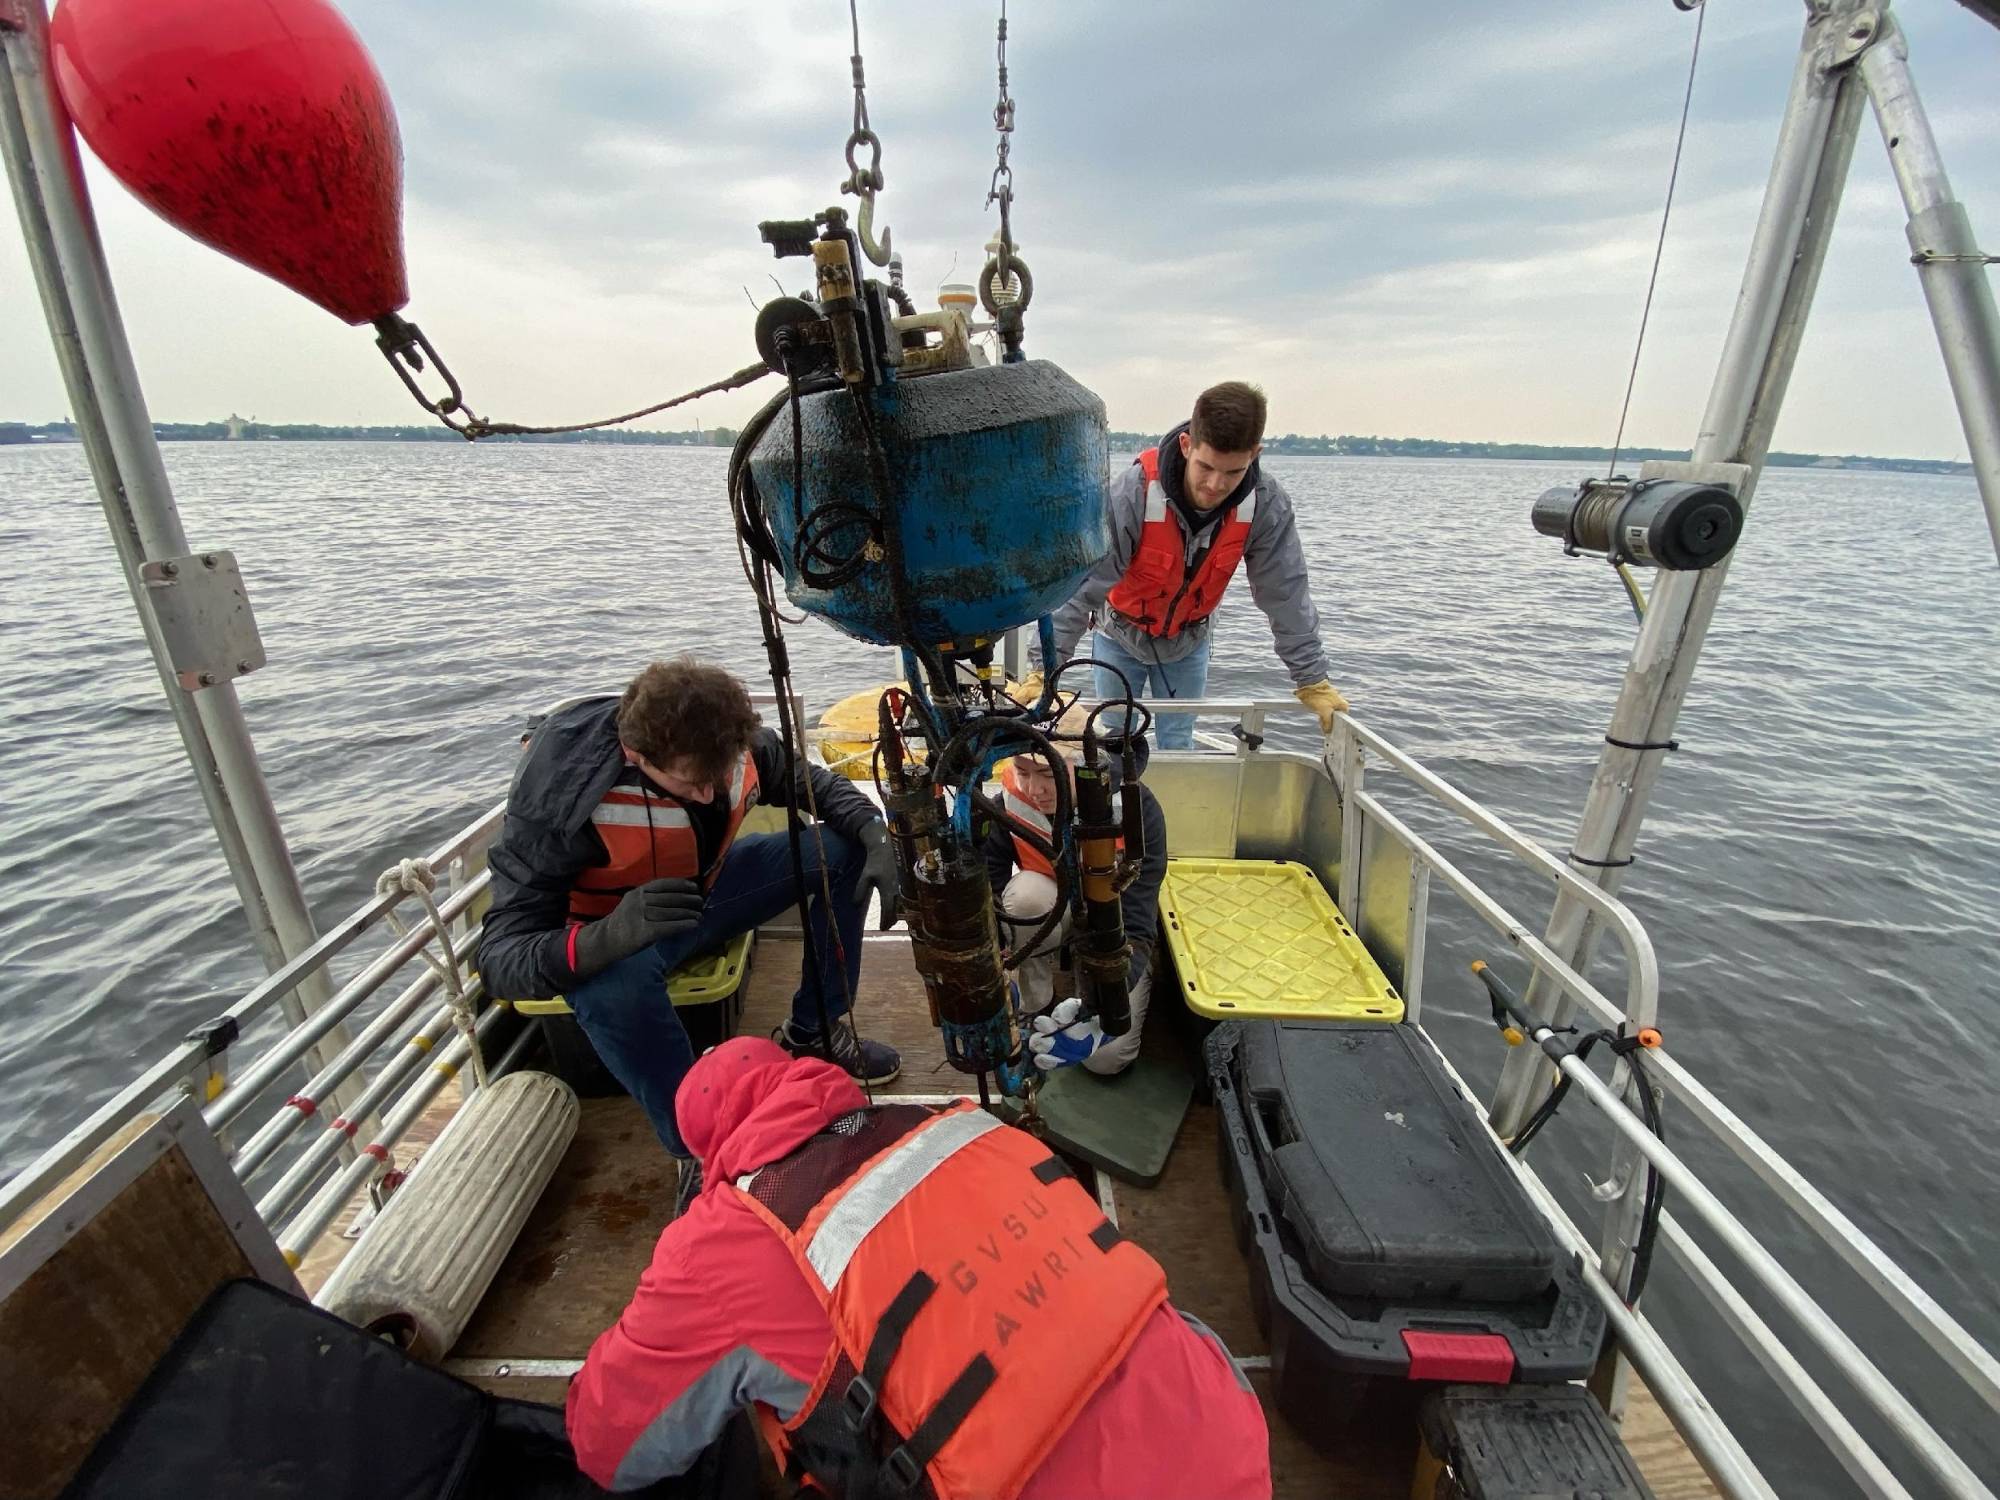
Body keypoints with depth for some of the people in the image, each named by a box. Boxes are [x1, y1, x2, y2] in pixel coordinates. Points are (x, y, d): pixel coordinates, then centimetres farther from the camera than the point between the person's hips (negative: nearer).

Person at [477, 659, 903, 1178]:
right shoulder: (560, 793, -34)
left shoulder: (737, 744, -22)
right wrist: (609, 935, -54)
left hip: (708, 886, 5)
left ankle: (812, 1031, 5)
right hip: (610, 930, -4)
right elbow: (499, 960, -33)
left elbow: (811, 782, -3)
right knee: (610, 982, -40)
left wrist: (876, 834, -22)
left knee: (843, 848, -11)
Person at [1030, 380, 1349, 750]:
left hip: (1189, 641, 2)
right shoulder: (1133, 492, -34)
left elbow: (1287, 595, -16)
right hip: (1120, 636, -2)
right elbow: (1081, 586, -32)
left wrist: (1313, 681, -13)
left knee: (1178, 746, 10)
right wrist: (1045, 671, -35)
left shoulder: (1267, 506, -25)